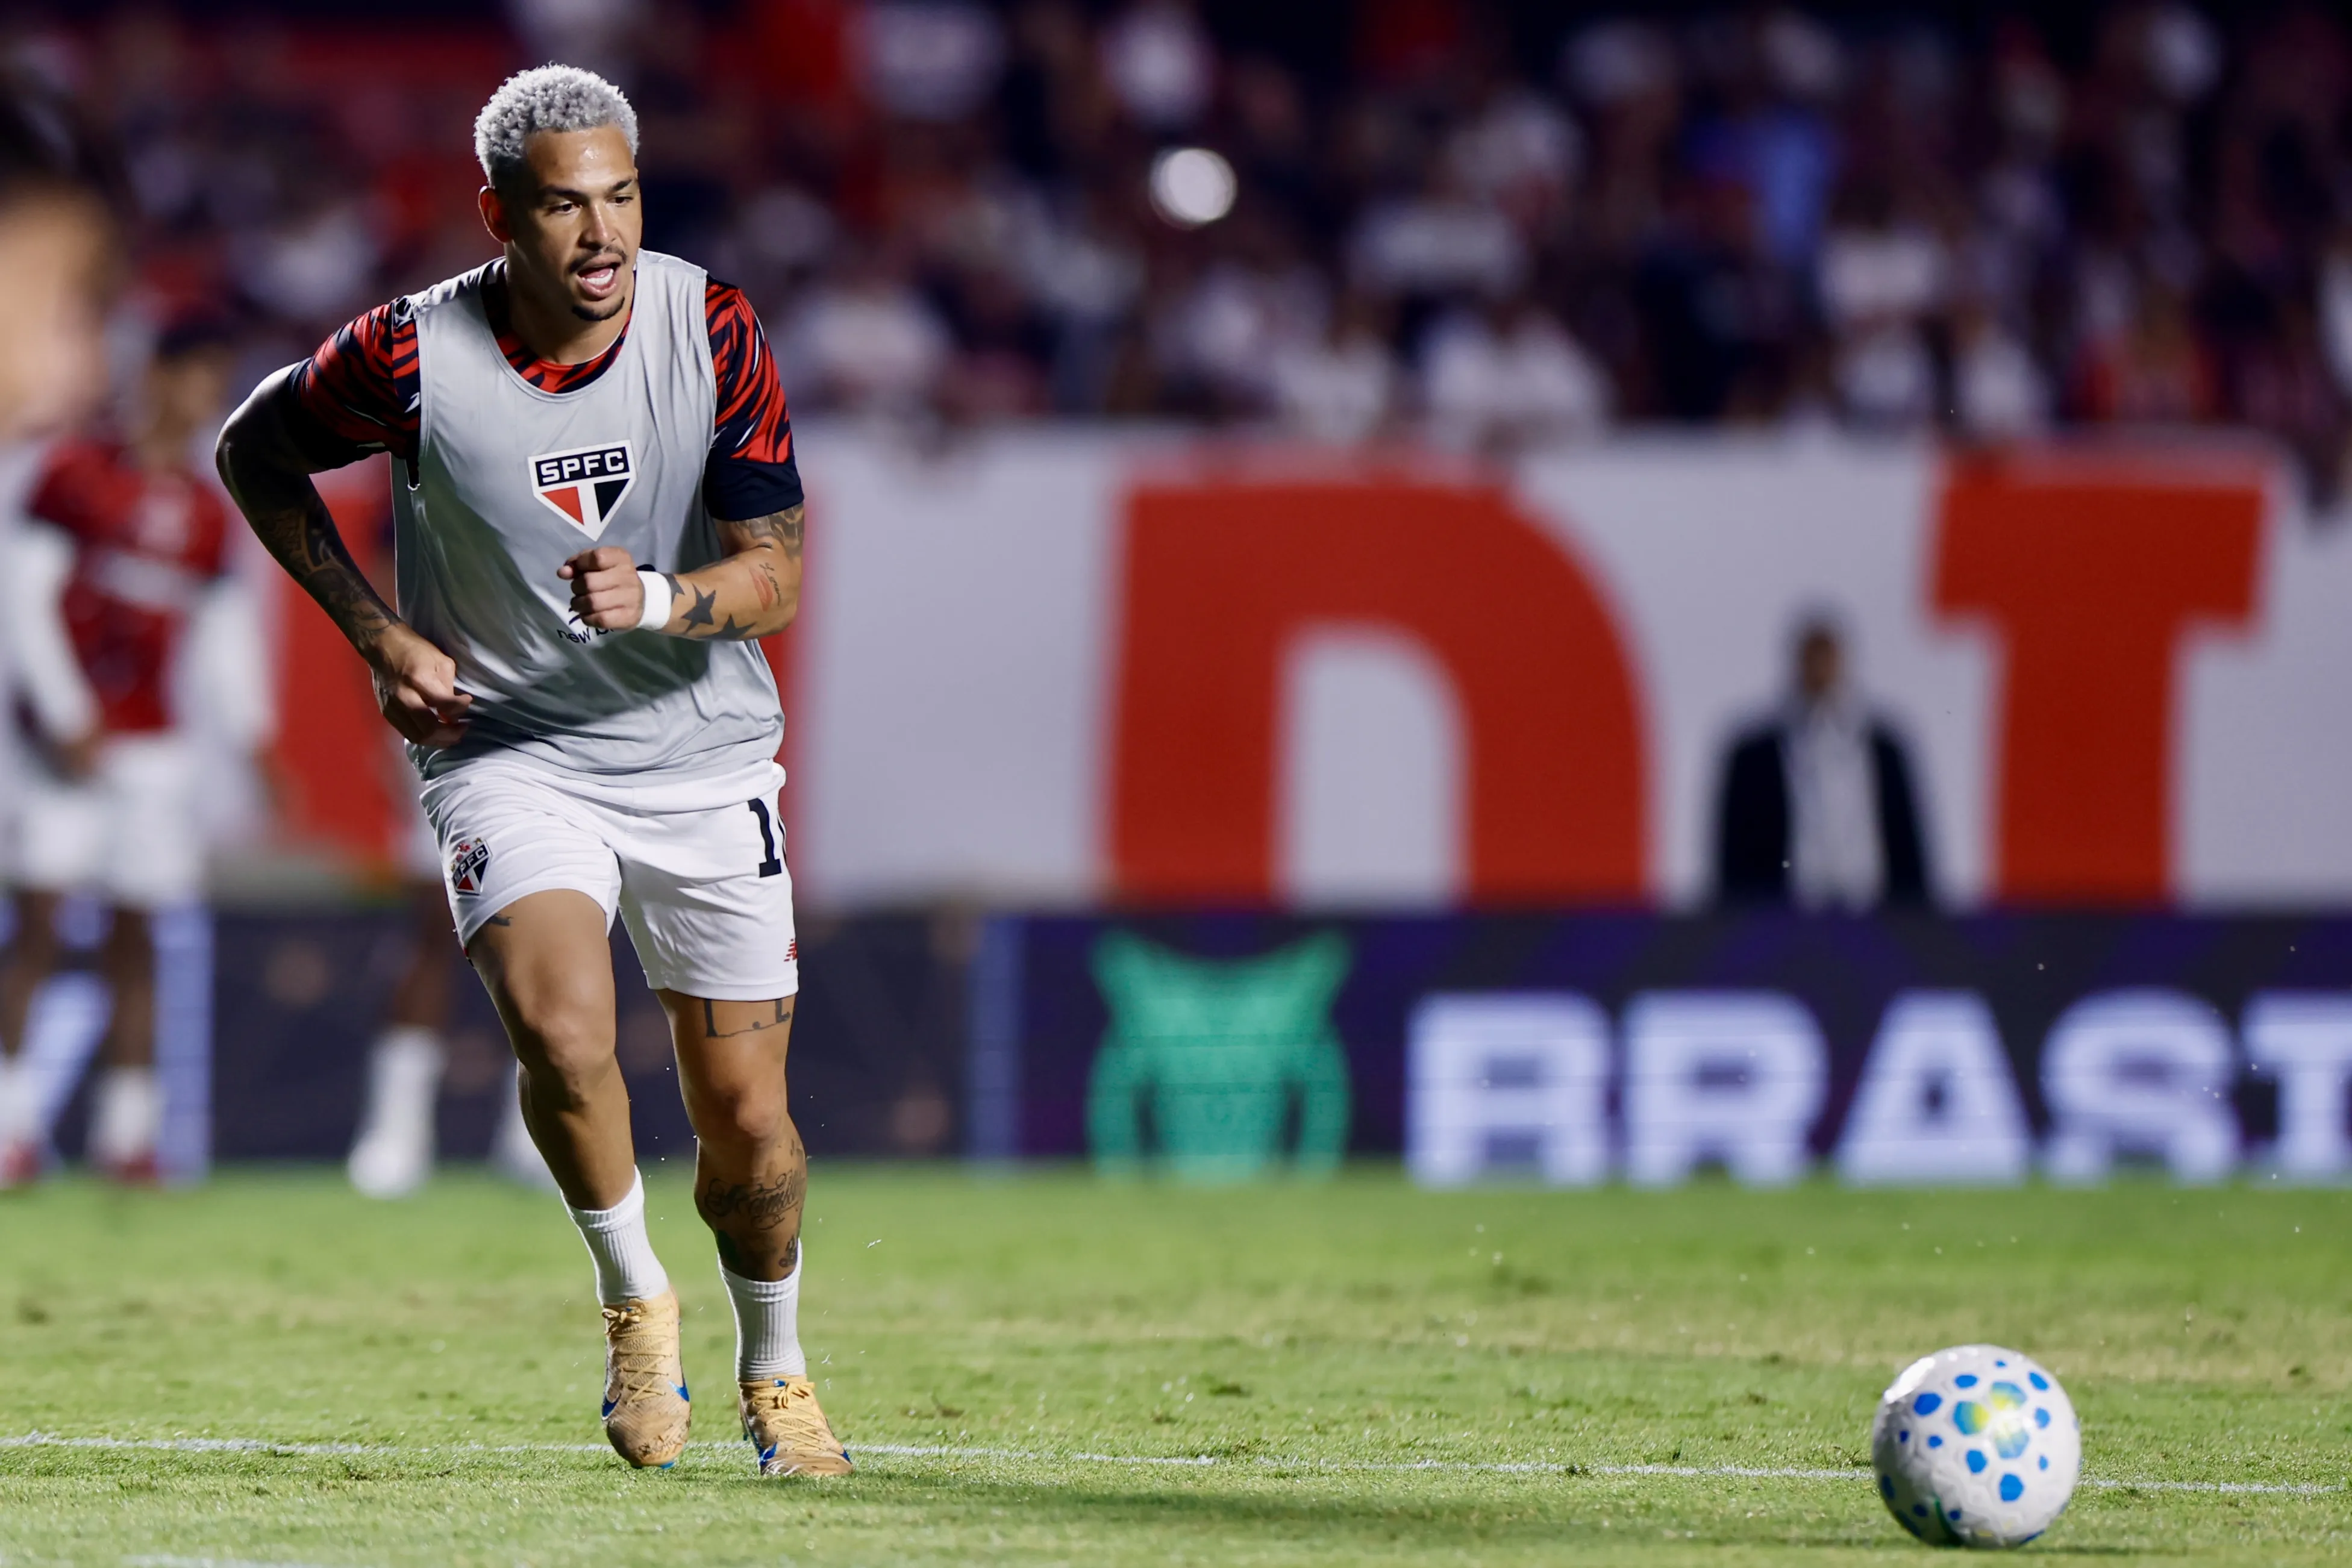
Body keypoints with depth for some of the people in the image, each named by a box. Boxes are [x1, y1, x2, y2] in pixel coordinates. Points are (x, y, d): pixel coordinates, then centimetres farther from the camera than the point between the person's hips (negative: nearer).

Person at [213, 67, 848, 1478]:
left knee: (747, 1123, 2)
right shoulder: (415, 356, -15)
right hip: (510, 758, -2)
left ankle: (776, 1368, 31)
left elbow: (777, 569, -10)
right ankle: (635, 1295, -1)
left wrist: (658, 599, -31)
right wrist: (376, 632, -3)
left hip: (706, 762, 2)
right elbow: (257, 449, 5)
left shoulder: (715, 331, -11)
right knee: (561, 1033, -28)